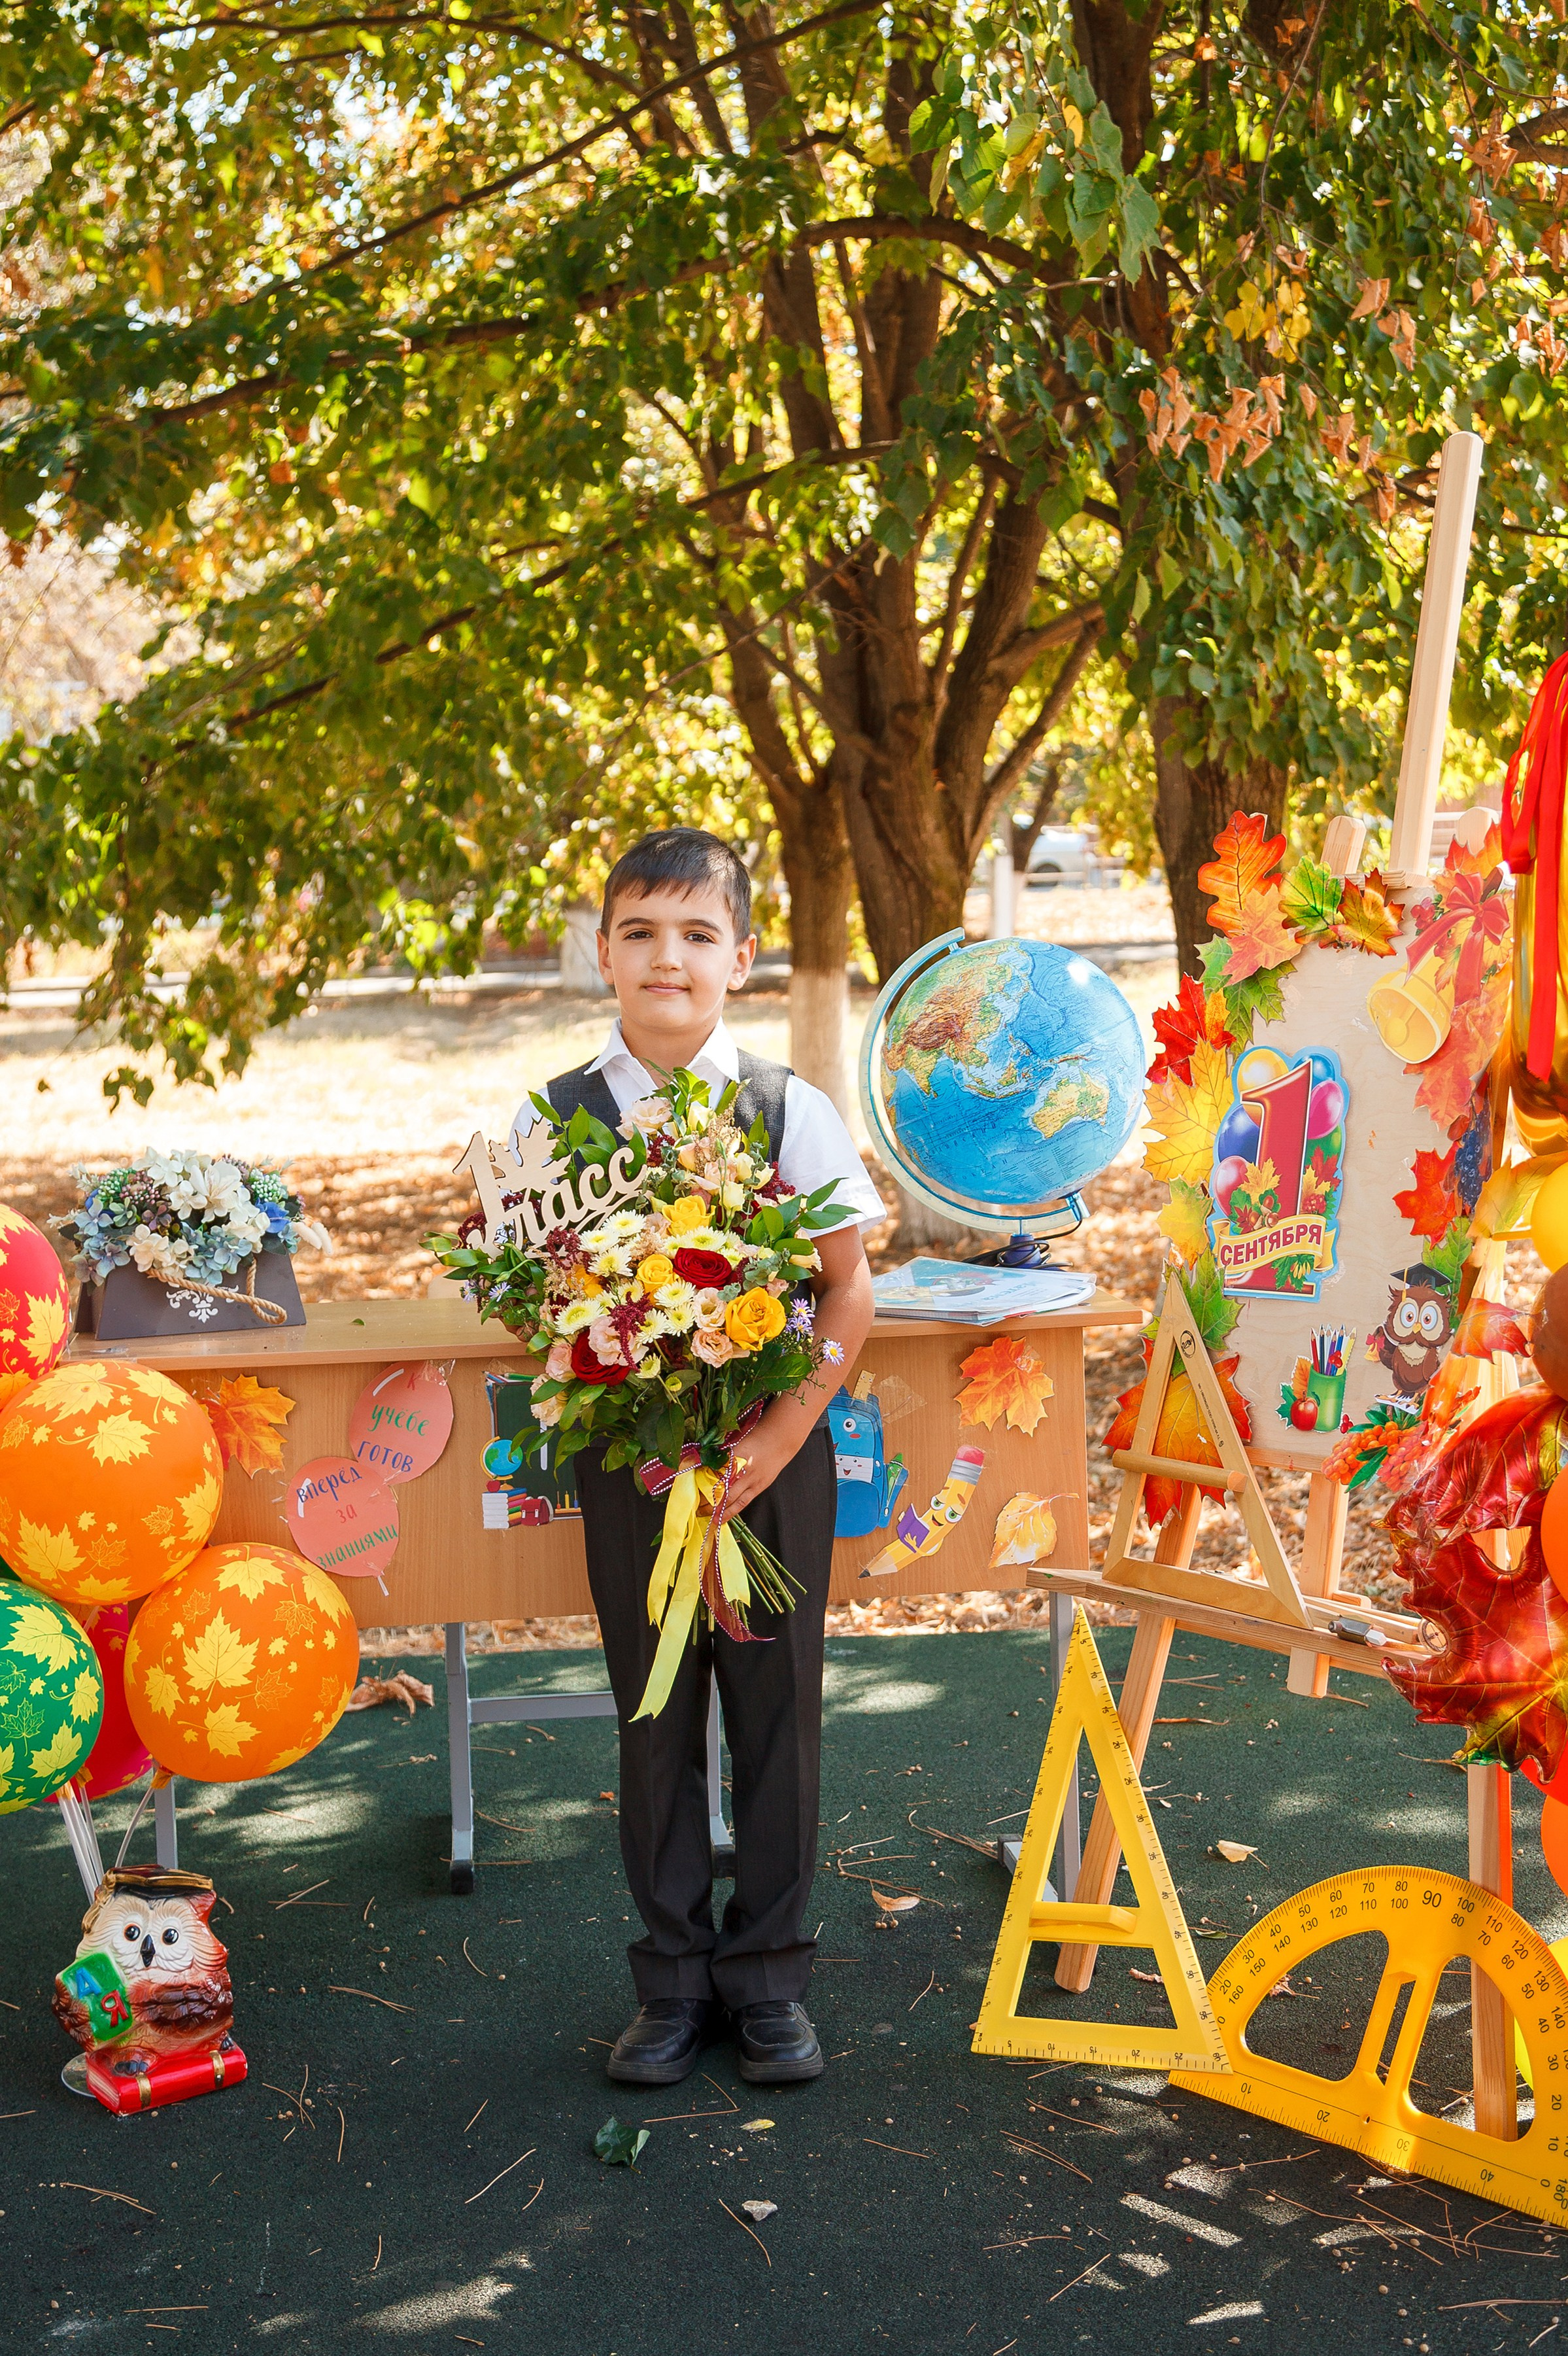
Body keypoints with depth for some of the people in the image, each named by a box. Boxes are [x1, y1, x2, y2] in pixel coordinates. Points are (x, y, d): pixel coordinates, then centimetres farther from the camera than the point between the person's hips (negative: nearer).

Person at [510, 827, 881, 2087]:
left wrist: (784, 1431, -13)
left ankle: (769, 1975, 23)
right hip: (629, 1461, 1)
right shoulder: (553, 1120, -2)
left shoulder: (794, 1111, -3)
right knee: (654, 1715, 9)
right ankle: (676, 1974, 24)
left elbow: (849, 1290, -1)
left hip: (776, 1456, 0)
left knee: (778, 1709, 7)